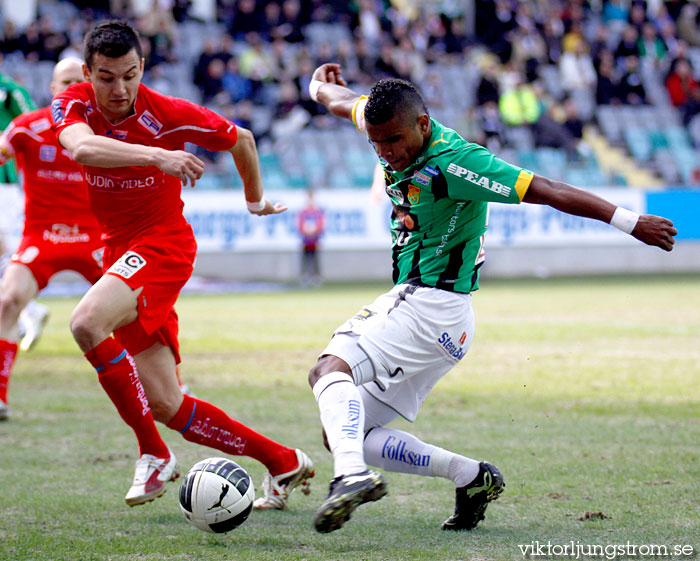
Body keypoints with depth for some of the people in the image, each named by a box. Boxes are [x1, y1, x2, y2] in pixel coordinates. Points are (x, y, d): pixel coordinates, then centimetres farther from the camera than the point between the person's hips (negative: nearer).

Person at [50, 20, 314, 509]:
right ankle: (285, 462, 17)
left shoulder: (169, 114, -13)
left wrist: (255, 200, 20)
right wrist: (155, 155, -42)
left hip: (163, 243, -5)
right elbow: (81, 148, -30)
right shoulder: (72, 105, -5)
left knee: (87, 323, -33)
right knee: (166, 407, 3)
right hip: (119, 249, 5)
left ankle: (154, 454, -20)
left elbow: (240, 139, 6)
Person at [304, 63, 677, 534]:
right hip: (408, 300, 9)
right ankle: (472, 477, 9)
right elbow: (344, 101, 27)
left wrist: (632, 223, -18)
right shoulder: (391, 128, 3)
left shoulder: (451, 161, -20)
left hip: (432, 305, -9)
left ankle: (352, 476, -48)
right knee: (346, 432, 5)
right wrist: (322, 85, 49)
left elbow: (545, 191, -20)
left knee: (330, 369, -29)